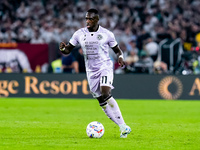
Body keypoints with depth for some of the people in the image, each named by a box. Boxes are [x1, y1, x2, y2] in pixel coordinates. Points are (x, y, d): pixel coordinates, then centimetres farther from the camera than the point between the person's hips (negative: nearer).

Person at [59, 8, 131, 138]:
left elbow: (117, 50, 9)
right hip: (91, 71, 4)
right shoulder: (79, 34, 3)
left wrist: (120, 57, -12)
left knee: (106, 94, -26)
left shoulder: (107, 34, -3)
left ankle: (123, 126, -21)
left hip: (105, 67, -4)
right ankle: (123, 127, 10)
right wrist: (63, 49, -17)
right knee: (102, 102, 2)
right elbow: (68, 49, 6)